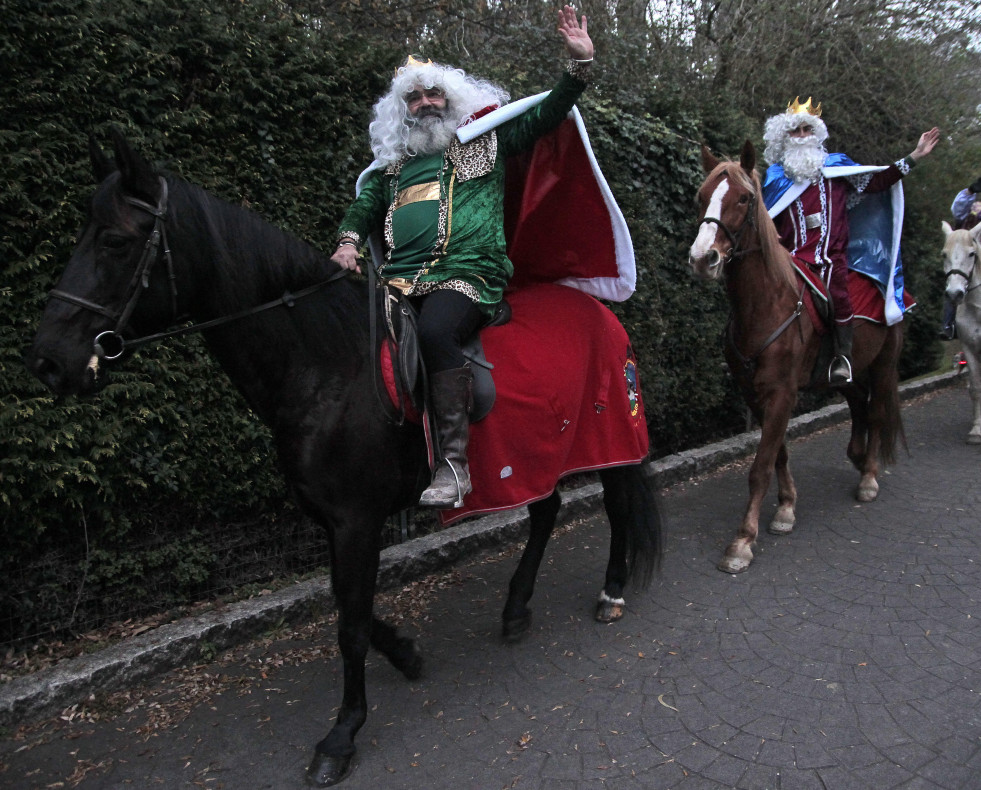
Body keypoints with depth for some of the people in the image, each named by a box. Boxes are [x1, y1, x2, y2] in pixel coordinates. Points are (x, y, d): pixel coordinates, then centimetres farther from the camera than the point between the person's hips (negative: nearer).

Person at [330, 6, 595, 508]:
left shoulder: (486, 139, 18)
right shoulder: (393, 164, 28)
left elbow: (547, 113, 16)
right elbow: (367, 205, 28)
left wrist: (580, 62, 5)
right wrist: (348, 241, 7)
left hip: (467, 275, -5)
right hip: (399, 279, 5)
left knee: (434, 330, -36)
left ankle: (454, 462, -30)